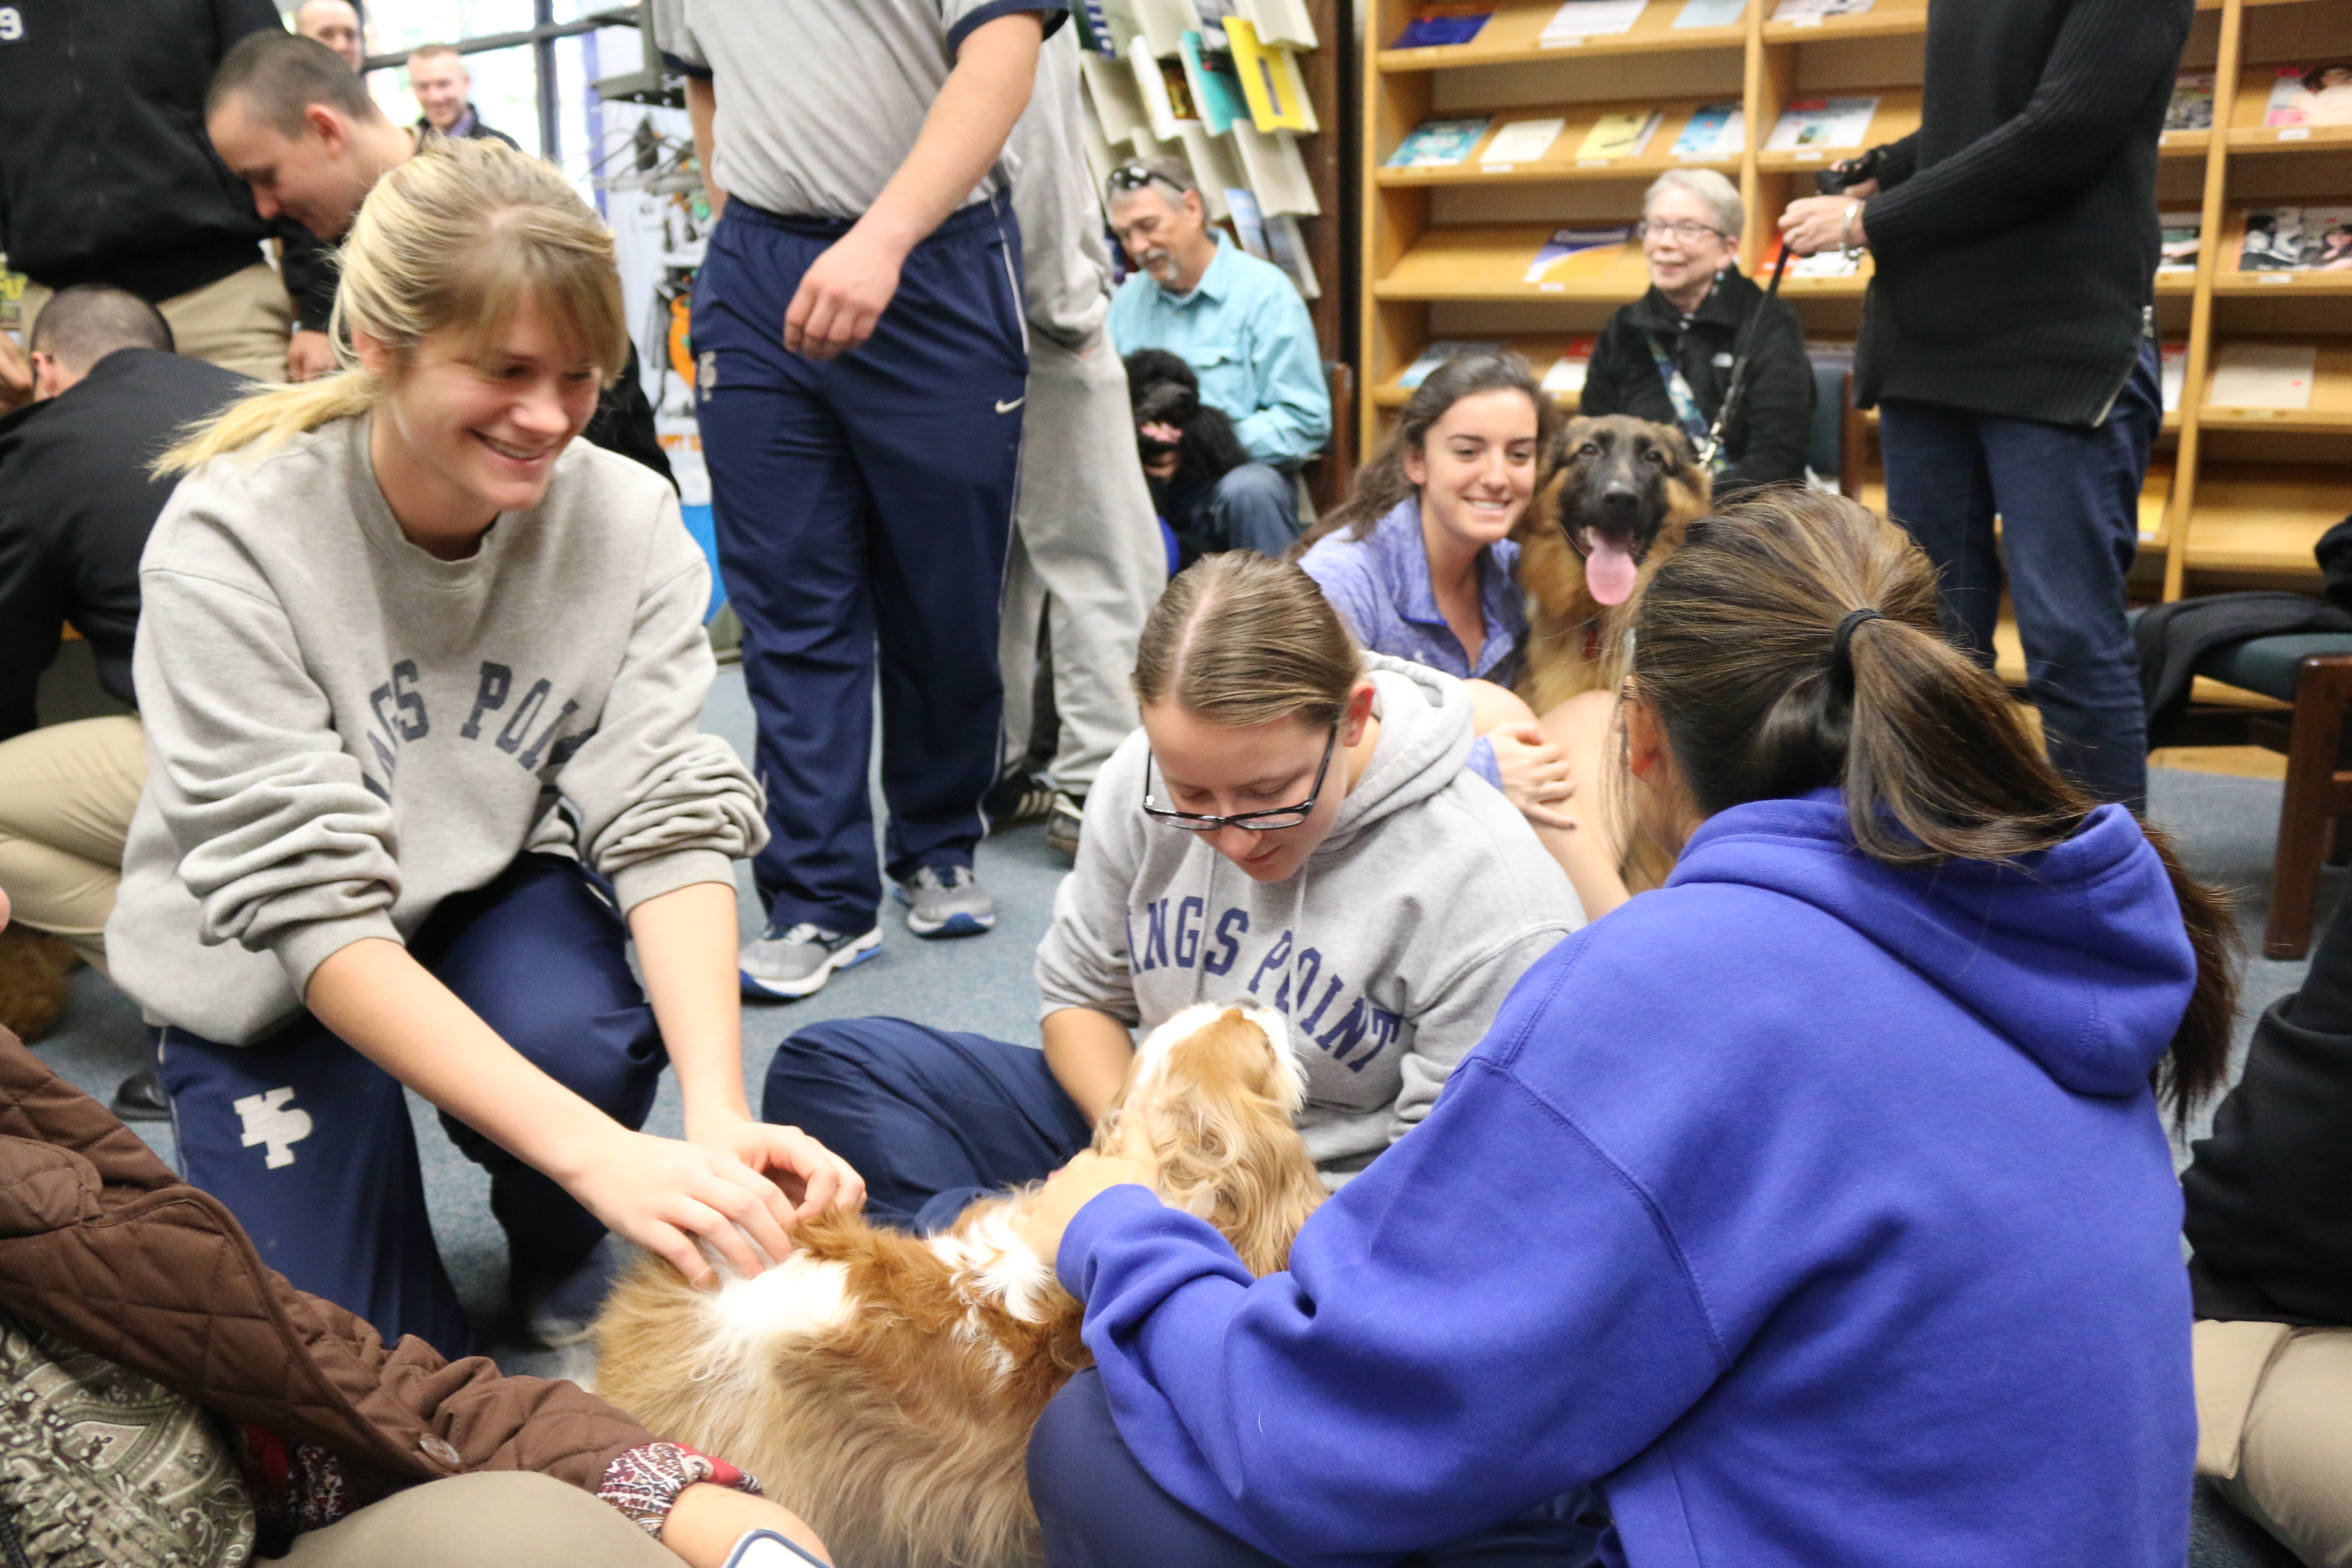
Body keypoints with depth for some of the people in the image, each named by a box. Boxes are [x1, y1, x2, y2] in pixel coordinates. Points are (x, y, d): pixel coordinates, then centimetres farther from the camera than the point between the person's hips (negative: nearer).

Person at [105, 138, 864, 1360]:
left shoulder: (629, 524, -18)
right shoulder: (229, 540, -26)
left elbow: (666, 816, -22)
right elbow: (308, 899, -32)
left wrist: (720, 1116, -39)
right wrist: (602, 1152, -42)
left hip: (496, 893, 2)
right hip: (265, 958, -1)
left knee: (573, 1038, -31)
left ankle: (558, 1252, 3)